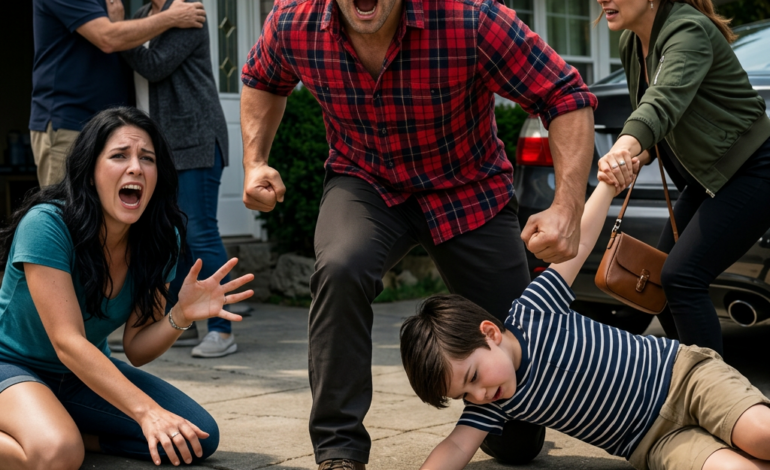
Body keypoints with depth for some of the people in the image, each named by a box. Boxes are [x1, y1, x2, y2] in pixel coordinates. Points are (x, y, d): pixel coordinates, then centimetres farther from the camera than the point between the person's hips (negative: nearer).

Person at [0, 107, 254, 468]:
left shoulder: (156, 242, -7)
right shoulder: (46, 226, -24)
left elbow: (136, 350, -5)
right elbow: (67, 342, -29)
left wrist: (182, 316, -27)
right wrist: (147, 410, -39)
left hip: (85, 374, 7)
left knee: (200, 436, -12)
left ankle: (68, 430, -1)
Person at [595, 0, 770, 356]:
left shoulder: (688, 30, -24)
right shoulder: (631, 44, 3)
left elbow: (667, 97, -45)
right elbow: (645, 109, 16)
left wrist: (627, 144, -63)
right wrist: (641, 154, -5)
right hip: (707, 178, 9)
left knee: (681, 277, -19)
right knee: (660, 277, 8)